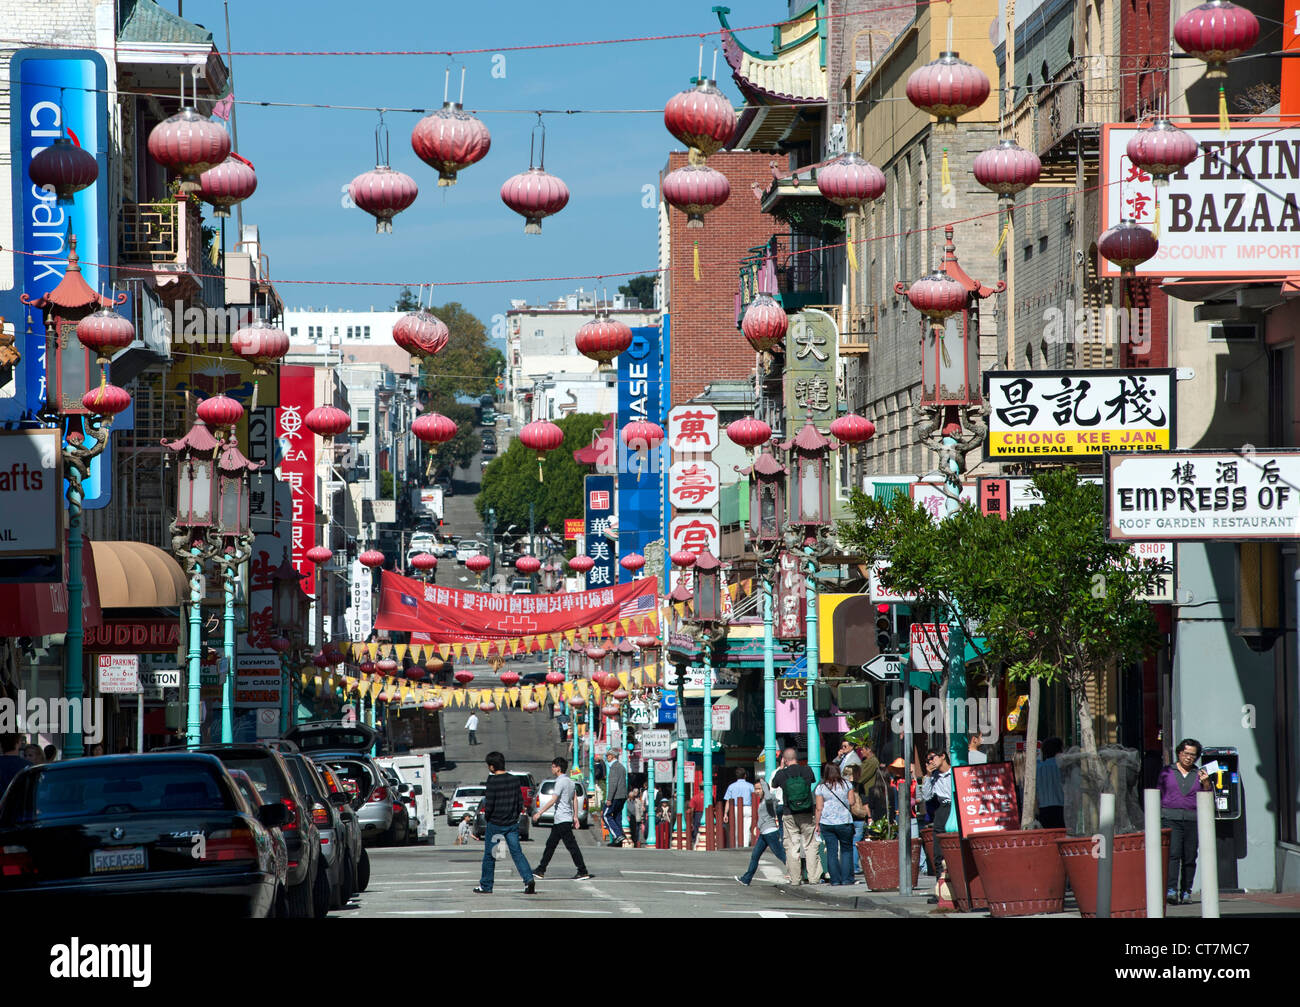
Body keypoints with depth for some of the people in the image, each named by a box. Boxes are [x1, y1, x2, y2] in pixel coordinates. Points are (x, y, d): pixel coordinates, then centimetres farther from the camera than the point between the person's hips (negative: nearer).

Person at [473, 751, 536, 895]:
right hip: (512, 824, 5)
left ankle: (485, 886, 17)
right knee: (517, 853, 2)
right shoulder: (514, 780, 3)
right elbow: (520, 802, 7)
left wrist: (486, 817, 3)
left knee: (489, 855, 9)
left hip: (495, 824, -5)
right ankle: (528, 879, -17)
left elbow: (489, 804, -15)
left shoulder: (493, 781, -14)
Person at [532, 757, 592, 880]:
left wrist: (539, 812, -18)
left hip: (562, 820, -10)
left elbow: (553, 800, -21)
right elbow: (575, 799, 17)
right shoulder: (570, 782, 14)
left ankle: (583, 872, -6)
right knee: (550, 844, 13)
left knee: (571, 846, -7)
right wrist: (575, 816, 20)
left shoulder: (561, 782, -15)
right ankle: (540, 871, 17)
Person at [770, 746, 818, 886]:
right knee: (810, 845, 7)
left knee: (791, 847, 5)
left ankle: (794, 878, 3)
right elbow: (813, 780, 17)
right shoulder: (807, 770, -5)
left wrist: (781, 768, 20)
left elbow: (773, 785, 15)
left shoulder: (781, 774, -6)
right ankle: (813, 876, 3)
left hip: (789, 815, -1)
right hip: (807, 814, 1)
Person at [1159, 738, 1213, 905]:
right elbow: (1159, 796, 13)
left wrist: (1206, 783, -5)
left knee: (1189, 858, 0)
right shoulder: (1166, 772, 11)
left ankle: (1186, 892, 7)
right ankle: (1171, 890, -25)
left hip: (1193, 820, 2)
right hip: (1170, 818, -2)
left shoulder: (1199, 774, 14)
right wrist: (1157, 819, 7)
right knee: (1173, 854, -16)